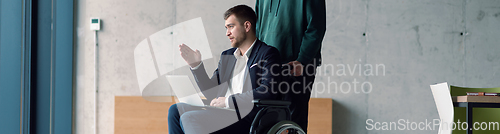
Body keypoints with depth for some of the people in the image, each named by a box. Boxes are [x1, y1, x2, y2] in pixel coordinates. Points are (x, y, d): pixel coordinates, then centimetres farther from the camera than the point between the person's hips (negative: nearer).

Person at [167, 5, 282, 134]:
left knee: (189, 119, -23)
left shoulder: (268, 53, -1)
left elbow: (268, 91, -17)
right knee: (176, 110, -8)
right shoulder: (227, 55, 23)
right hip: (223, 113, 8)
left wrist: (228, 101, -14)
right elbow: (211, 93, 20)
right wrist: (196, 65, 7)